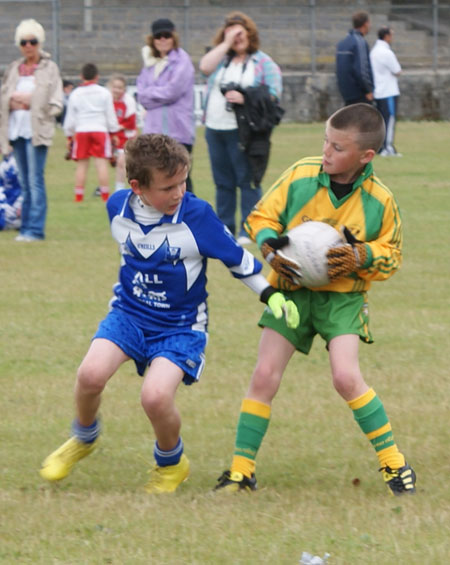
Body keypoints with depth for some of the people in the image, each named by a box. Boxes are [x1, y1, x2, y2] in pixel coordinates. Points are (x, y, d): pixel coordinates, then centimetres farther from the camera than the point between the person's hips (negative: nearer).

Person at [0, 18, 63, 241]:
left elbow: (56, 105, -3)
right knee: (24, 182, 8)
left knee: (35, 180, -11)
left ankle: (35, 229, -11)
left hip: (37, 129, -5)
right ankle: (27, 226, 11)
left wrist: (30, 102, -12)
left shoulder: (49, 68, 0)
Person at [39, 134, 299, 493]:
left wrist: (271, 295, -6)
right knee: (91, 374, -25)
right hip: (129, 312, 3)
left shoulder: (197, 215, -19)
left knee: (156, 396, -27)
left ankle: (171, 464, 7)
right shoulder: (118, 208, -7)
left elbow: (237, 258, -4)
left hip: (181, 325, -3)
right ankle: (84, 440, 10)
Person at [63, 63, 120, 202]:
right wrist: (114, 132, 18)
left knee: (81, 164, 3)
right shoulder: (104, 93, 4)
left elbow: (70, 118, 9)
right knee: (102, 163, -4)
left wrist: (69, 136, 18)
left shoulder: (75, 94, 7)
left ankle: (79, 195, 2)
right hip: (100, 129, -1)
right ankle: (105, 194, -8)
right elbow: (110, 115, 7)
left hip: (80, 132, 1)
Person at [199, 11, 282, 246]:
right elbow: (205, 66, -6)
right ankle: (224, 228, 17)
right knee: (223, 182, 11)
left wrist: (245, 99, -18)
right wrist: (226, 43, -5)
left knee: (248, 181, -4)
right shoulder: (222, 58, 14)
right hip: (215, 128, 5)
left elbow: (274, 94, -6)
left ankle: (249, 230, -1)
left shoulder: (263, 63, 1)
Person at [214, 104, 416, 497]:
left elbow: (392, 254, 1)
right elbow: (262, 216, 1)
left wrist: (363, 257, -19)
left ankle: (393, 461, -1)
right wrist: (269, 245, -19)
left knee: (346, 377, -19)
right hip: (292, 290, 2)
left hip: (343, 297, -2)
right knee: (264, 377, -4)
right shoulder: (301, 176, -9)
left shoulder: (379, 200, -10)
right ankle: (241, 471, 5)